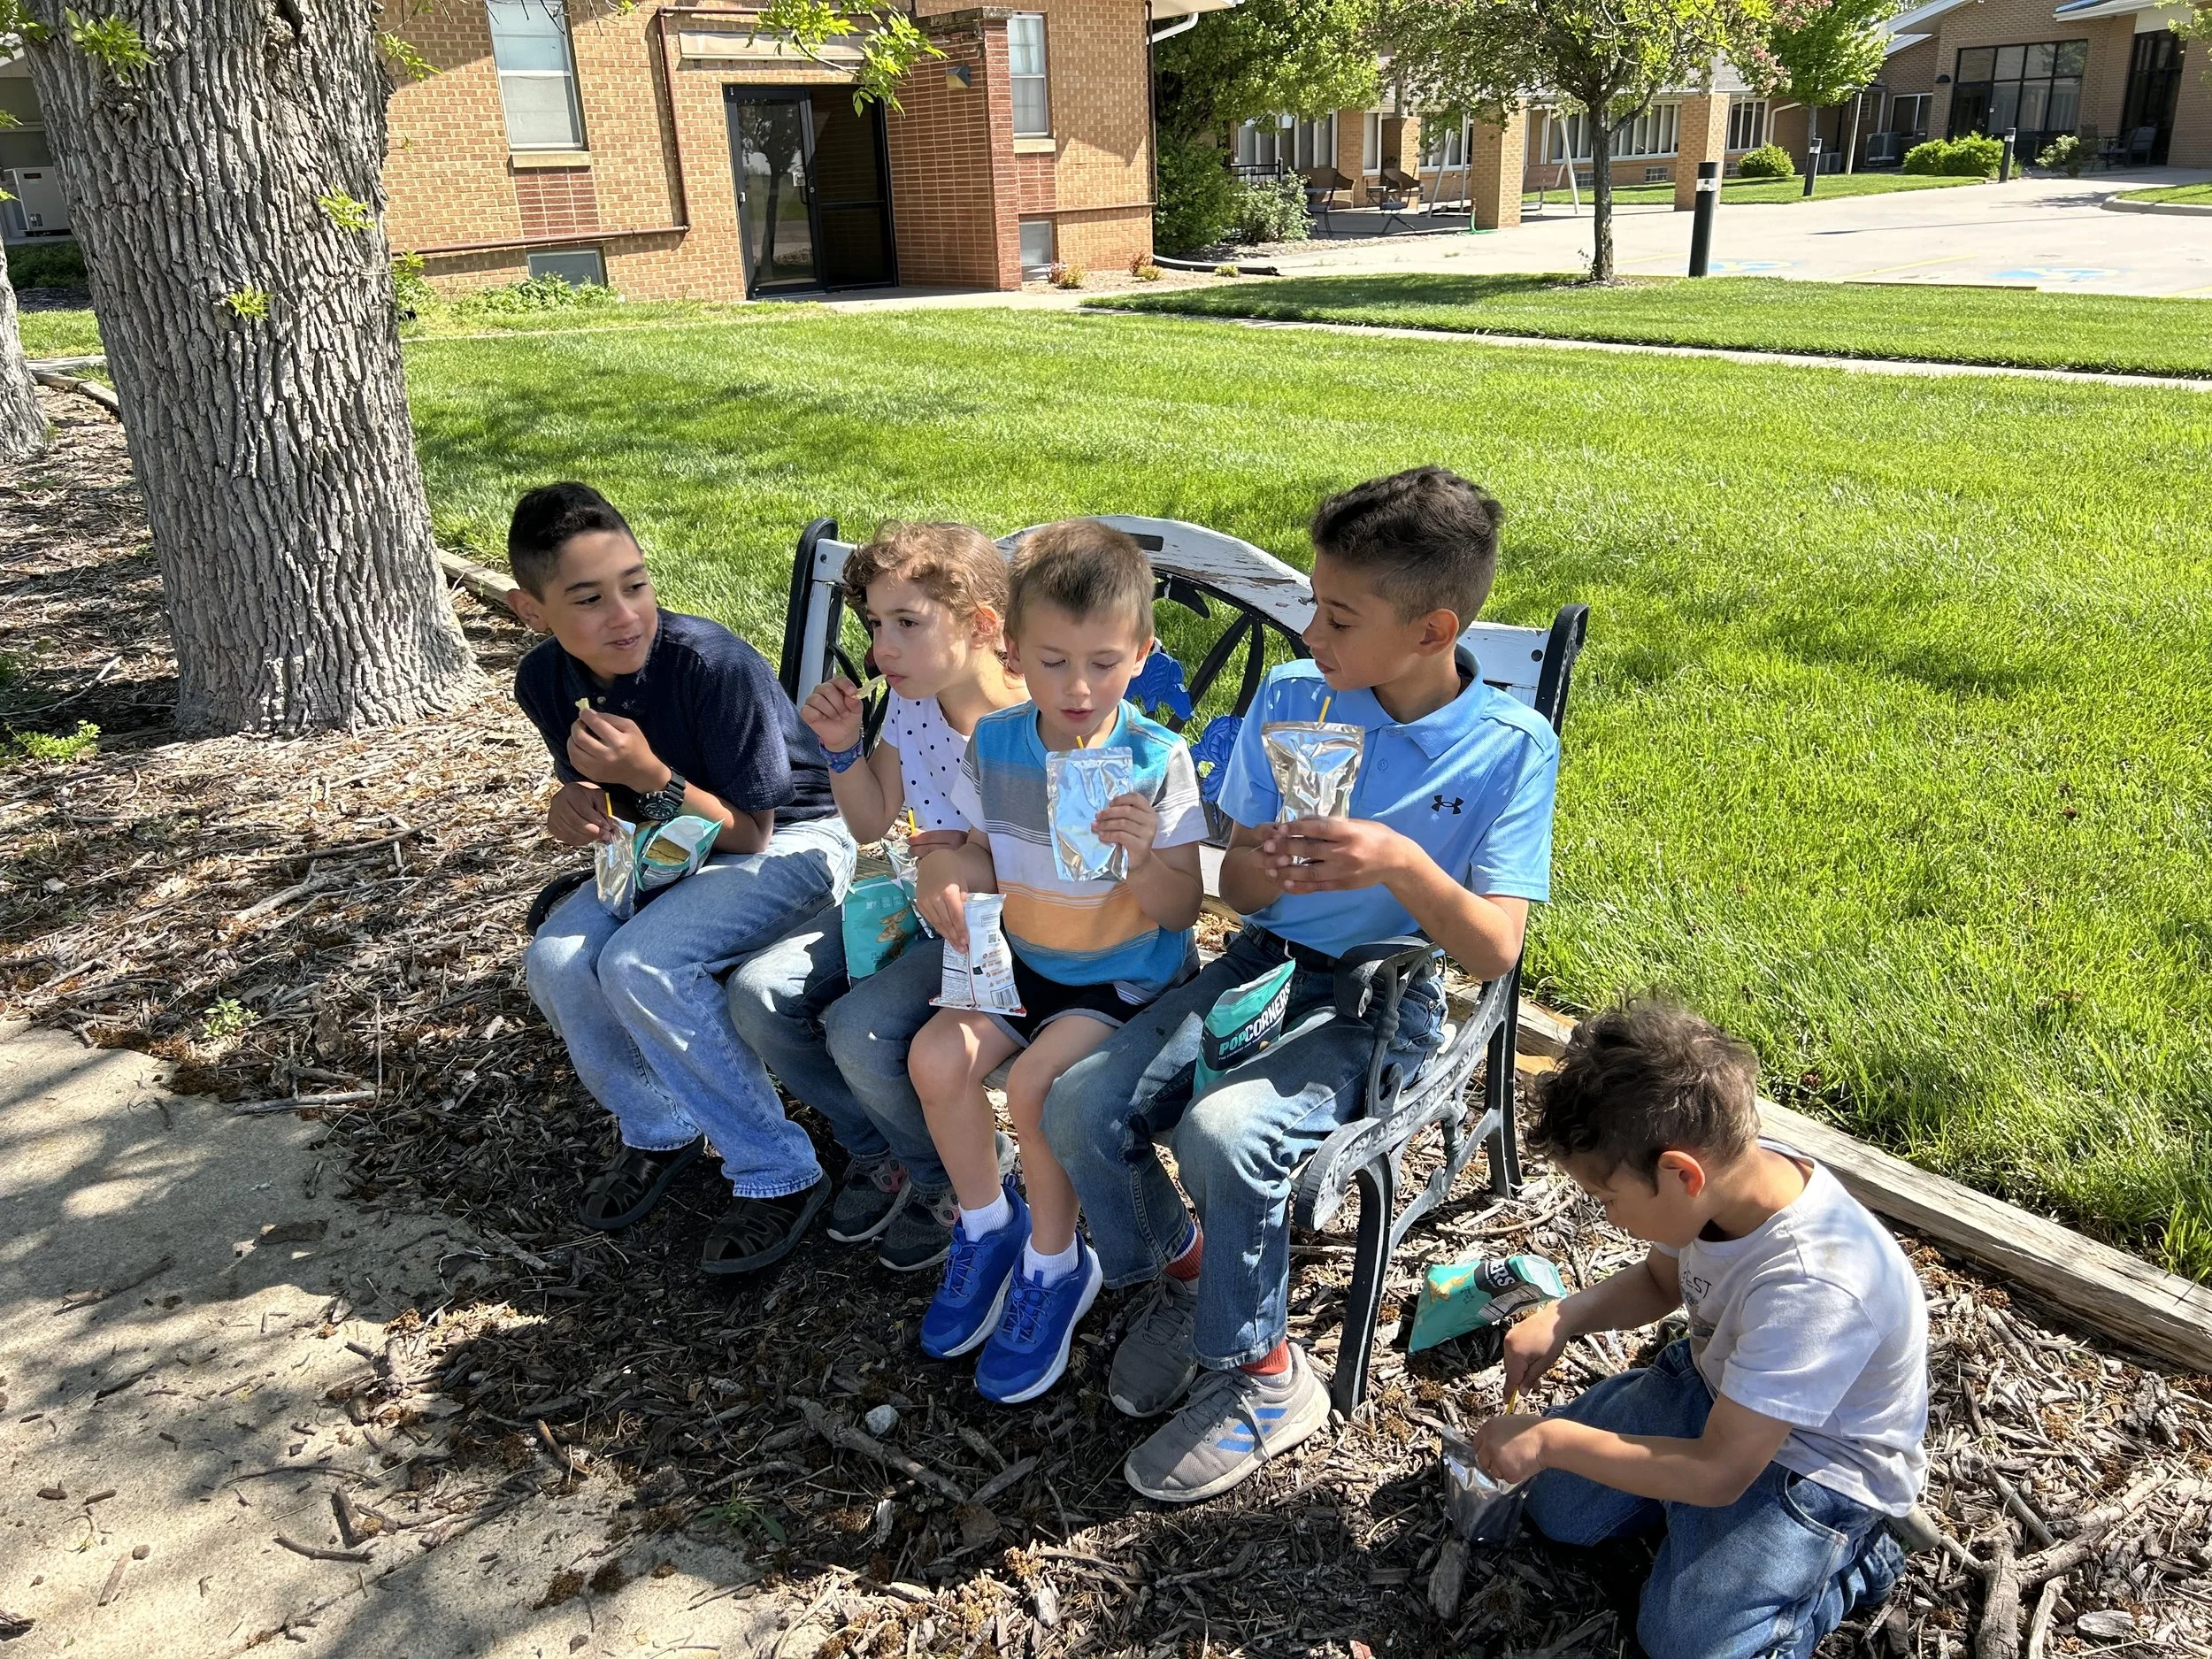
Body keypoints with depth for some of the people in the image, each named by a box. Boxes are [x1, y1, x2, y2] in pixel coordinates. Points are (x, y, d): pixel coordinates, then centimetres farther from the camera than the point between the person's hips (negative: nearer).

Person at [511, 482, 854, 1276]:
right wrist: (576, 808, -14)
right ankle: (658, 1129, 10)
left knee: (642, 965, -29)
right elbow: (606, 795, 10)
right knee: (556, 962, -18)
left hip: (790, 839, -6)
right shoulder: (544, 681, -8)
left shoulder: (713, 663, -28)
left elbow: (749, 832, -21)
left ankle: (780, 1174, -13)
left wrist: (648, 775, -34)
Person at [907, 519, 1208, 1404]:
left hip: (1127, 974, -4)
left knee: (1036, 1081, -25)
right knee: (937, 1055, -16)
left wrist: (1145, 860, -37)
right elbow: (980, 855, 8)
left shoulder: (1157, 760, -17)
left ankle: (1054, 1264, 3)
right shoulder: (995, 744, -6)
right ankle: (987, 1223, 12)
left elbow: (1183, 910, -15)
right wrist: (944, 875, -15)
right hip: (1023, 960, 5)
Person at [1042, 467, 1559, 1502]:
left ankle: (1258, 1375, -3)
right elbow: (1232, 885, 5)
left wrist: (1402, 864, -32)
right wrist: (1269, 869, -20)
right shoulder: (1290, 698, -1)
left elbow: (1494, 952, -13)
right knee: (1080, 1104, -16)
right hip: (1265, 959, 5)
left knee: (1225, 1130, -30)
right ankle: (1179, 1270, 15)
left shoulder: (1510, 748, -10)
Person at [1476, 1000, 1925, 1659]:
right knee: (1555, 1506, 7)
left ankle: (1848, 1561, 6)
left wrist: (1551, 1441, -23)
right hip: (1715, 1387, 7)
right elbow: (1661, 1279, 5)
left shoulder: (1812, 1286, -39)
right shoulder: (1728, 1169, -19)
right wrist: (1562, 1319, -13)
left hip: (1815, 1462, -6)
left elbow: (1719, 1473, -30)